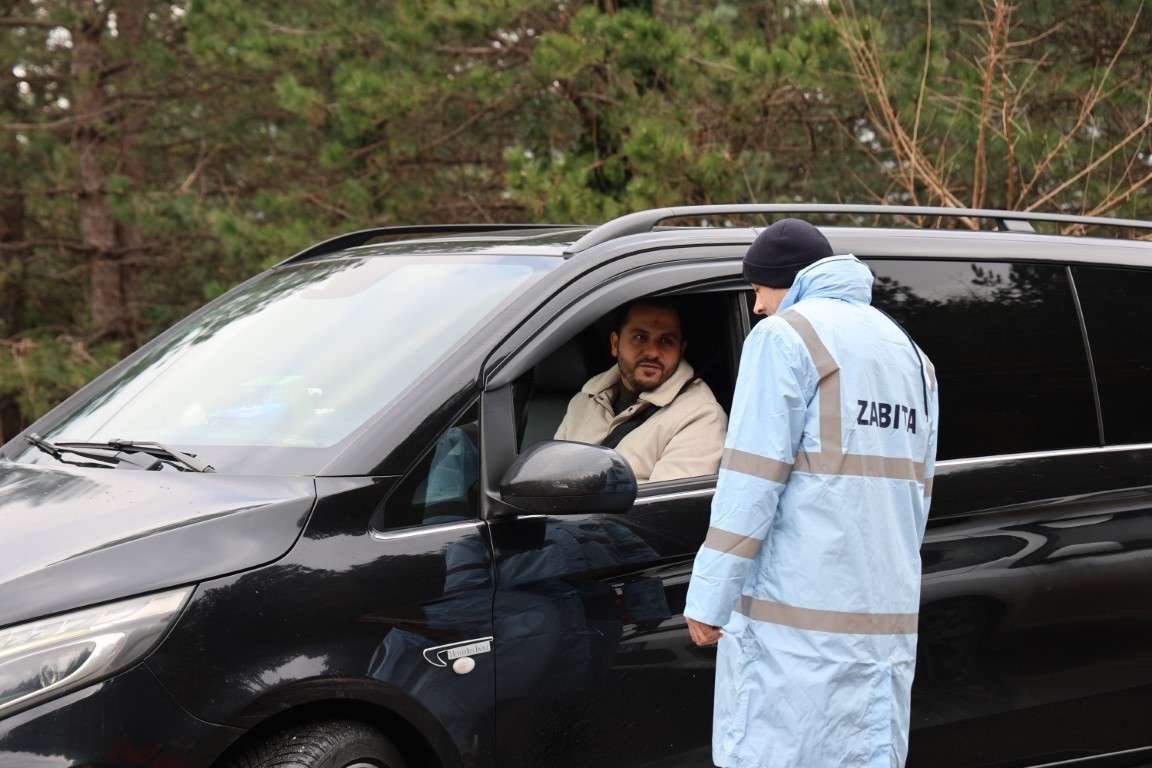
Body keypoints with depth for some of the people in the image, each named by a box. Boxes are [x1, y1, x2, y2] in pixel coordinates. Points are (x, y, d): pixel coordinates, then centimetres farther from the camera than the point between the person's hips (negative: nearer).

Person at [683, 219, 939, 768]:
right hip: (889, 618, 8)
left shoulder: (784, 337, -4)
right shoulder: (909, 352, 21)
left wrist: (708, 598, -10)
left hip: (795, 618, -7)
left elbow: (752, 482, -12)